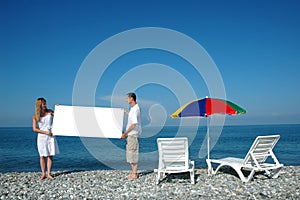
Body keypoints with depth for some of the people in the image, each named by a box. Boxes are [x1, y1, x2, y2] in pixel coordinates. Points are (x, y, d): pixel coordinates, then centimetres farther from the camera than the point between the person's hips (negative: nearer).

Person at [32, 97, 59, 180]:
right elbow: (34, 129, -5)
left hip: (50, 136, 2)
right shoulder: (35, 116, -2)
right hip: (41, 137, -2)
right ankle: (43, 174, 13)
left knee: (50, 155, 2)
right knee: (42, 156, 3)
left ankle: (49, 174, 8)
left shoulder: (49, 112, 4)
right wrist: (46, 132, -12)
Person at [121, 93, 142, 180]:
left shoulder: (135, 109, -19)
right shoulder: (133, 108, 11)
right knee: (130, 153, 15)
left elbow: (133, 124, -24)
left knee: (133, 153, -3)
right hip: (130, 134, 10)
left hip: (133, 134, -10)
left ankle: (134, 174, 7)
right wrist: (125, 111, 34)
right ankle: (134, 172, 25)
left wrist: (125, 133, -18)